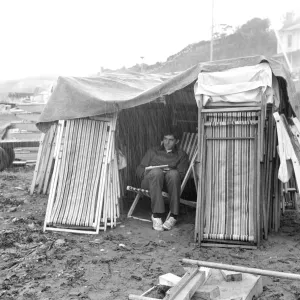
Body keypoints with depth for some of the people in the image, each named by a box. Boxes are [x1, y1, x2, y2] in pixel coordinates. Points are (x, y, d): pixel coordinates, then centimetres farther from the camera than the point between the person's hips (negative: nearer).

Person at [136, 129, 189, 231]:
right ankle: (156, 215, -40)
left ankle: (173, 216, -34)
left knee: (173, 173, -36)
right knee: (156, 172, -36)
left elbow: (182, 174, 7)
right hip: (150, 180, 0)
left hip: (170, 181, 0)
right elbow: (139, 169, 19)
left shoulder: (181, 154, 23)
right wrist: (146, 172, -5)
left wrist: (169, 171, -12)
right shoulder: (153, 151, 28)